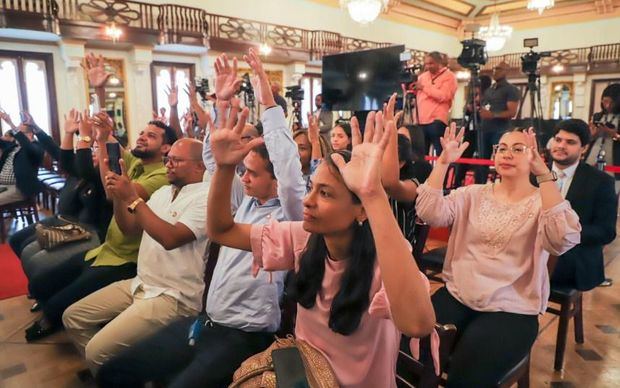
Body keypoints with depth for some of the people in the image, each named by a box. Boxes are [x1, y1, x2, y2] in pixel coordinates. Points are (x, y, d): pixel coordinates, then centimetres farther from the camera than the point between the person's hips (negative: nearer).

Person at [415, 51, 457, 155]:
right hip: (421, 121, 6)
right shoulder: (423, 76, 19)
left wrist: (424, 87, -10)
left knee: (440, 153, -6)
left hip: (437, 121, -6)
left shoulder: (449, 76, 0)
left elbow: (443, 96, -15)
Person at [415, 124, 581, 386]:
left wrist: (544, 176, -26)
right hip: (457, 296, 3)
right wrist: (443, 161, -16)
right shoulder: (474, 194, 7)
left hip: (510, 310, -2)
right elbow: (430, 213, -9)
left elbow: (563, 240, -23)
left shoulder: (543, 203, -1)